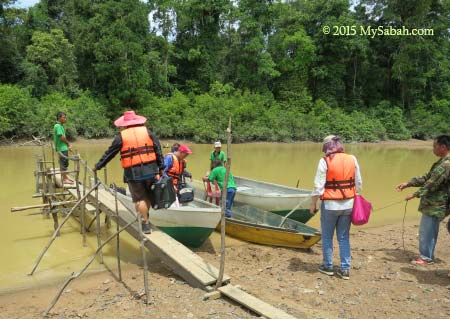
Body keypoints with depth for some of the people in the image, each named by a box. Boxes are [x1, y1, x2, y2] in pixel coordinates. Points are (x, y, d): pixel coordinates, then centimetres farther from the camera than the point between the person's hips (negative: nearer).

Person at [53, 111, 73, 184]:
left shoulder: (61, 126, 15)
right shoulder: (58, 126, -15)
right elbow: (61, 137, -20)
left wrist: (68, 145, 8)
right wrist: (68, 143, -6)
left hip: (64, 147, 10)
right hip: (62, 148, -10)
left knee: (65, 164, 15)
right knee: (64, 164, -5)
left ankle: (65, 177, 24)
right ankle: (64, 179, 0)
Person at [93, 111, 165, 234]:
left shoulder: (121, 136, 1)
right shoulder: (147, 131, 7)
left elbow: (109, 153, 7)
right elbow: (158, 150, 5)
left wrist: (98, 166, 19)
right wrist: (161, 168, 9)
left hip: (133, 173, -2)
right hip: (150, 170, 3)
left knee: (140, 199, 5)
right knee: (148, 196, 17)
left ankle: (145, 225, 8)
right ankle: (145, 218, 26)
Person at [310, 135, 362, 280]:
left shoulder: (325, 161, -12)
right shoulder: (352, 159, 1)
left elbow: (318, 186, -13)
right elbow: (358, 183, 6)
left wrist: (313, 204, -2)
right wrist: (355, 199, 19)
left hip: (330, 204, -4)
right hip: (348, 204, 4)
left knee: (327, 237, 13)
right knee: (344, 237, 14)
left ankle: (328, 266, 23)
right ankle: (345, 269, 18)